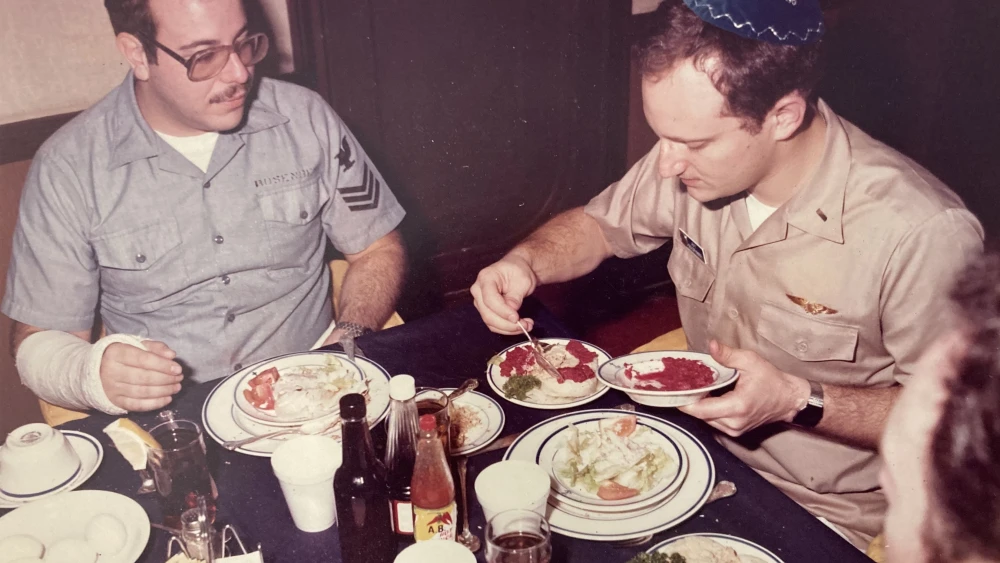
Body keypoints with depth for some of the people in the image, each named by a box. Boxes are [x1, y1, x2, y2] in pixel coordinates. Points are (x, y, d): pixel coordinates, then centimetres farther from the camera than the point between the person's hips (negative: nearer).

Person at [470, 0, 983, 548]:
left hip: (821, 518, -4)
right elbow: (600, 224, 6)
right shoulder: (704, 154, -10)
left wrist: (798, 401, -28)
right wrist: (524, 263, -13)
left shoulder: (924, 235, -28)